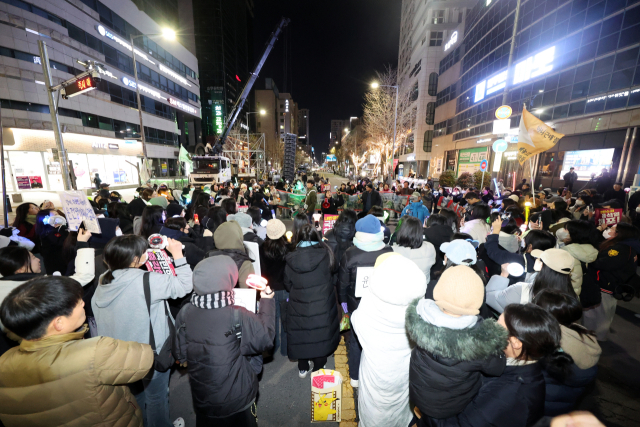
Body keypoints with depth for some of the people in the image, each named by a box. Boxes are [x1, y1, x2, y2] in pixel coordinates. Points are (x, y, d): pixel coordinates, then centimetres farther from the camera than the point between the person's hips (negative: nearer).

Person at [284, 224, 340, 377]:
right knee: (320, 335, 17)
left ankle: (302, 368, 39)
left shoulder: (291, 259, -11)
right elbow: (334, 269, 3)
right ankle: (318, 369, 33)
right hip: (322, 306, -1)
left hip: (299, 307, 2)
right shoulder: (324, 254, -16)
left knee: (301, 334, 20)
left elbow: (287, 285, -1)